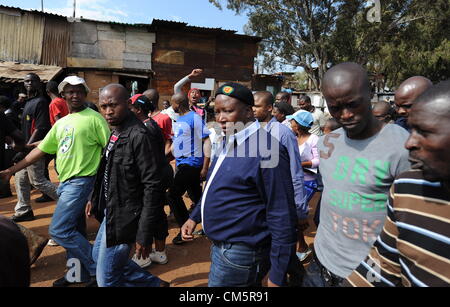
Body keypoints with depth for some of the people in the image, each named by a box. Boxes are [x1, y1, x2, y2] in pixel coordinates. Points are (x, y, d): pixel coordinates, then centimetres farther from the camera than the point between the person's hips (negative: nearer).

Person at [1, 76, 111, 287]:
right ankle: (78, 273, 31)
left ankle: (99, 269, 1)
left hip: (80, 181, -8)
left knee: (59, 230, -10)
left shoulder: (94, 118, -8)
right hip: (65, 182, 8)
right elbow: (41, 149, 18)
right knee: (73, 231, 15)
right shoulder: (61, 123, 15)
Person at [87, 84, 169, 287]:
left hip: (124, 218, -10)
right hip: (110, 213, 10)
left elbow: (152, 186, -24)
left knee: (106, 280, 6)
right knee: (99, 256, 27)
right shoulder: (114, 132, 6)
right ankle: (153, 283, 37)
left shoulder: (139, 136, -23)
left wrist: (144, 235, -24)